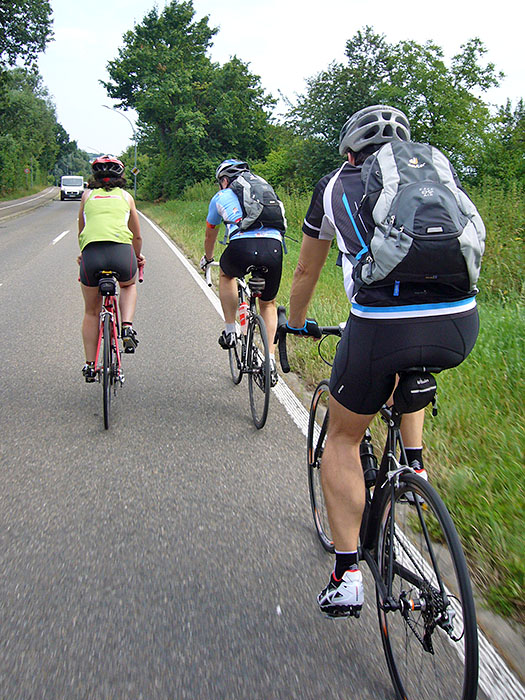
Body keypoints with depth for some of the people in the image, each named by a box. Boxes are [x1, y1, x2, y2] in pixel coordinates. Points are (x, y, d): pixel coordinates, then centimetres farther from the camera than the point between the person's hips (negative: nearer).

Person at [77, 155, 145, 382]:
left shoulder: (87, 195, 24)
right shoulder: (126, 196, 23)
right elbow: (137, 237, 32)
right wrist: (138, 256, 51)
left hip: (91, 252, 0)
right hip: (122, 251, 0)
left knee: (91, 312, 20)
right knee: (129, 286, 34)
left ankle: (90, 365, 21)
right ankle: (127, 326, 9)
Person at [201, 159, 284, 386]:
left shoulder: (221, 197, 24)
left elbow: (210, 235, 40)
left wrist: (207, 258, 59)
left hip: (242, 247, -3)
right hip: (274, 247, 3)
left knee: (226, 275, 33)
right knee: (268, 303, 24)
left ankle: (230, 331, 26)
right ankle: (270, 361, 14)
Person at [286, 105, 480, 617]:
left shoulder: (335, 186, 20)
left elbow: (306, 273, 30)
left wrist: (296, 324, 50)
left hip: (381, 328, -3)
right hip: (460, 328, 4)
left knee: (342, 439, 19)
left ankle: (346, 577, 15)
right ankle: (414, 466, 33)